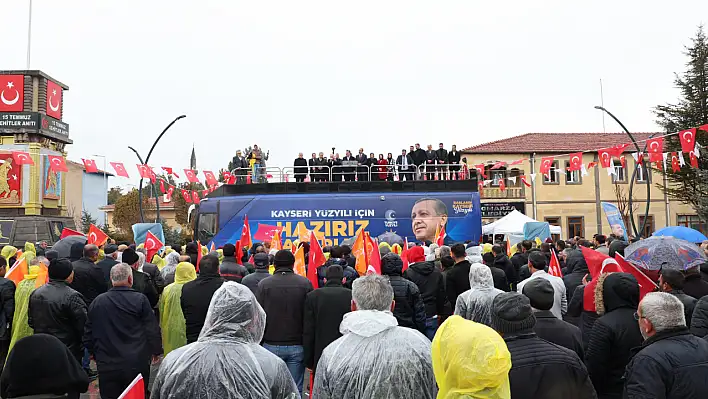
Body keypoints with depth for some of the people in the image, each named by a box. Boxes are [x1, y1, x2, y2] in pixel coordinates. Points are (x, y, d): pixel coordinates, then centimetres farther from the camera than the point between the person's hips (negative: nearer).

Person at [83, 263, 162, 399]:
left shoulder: (97, 302, 1)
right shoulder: (140, 300, -10)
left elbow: (88, 333, 9)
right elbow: (152, 329, -7)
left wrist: (95, 354, 24)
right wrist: (156, 350, 9)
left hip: (107, 366, 3)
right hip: (137, 364, -2)